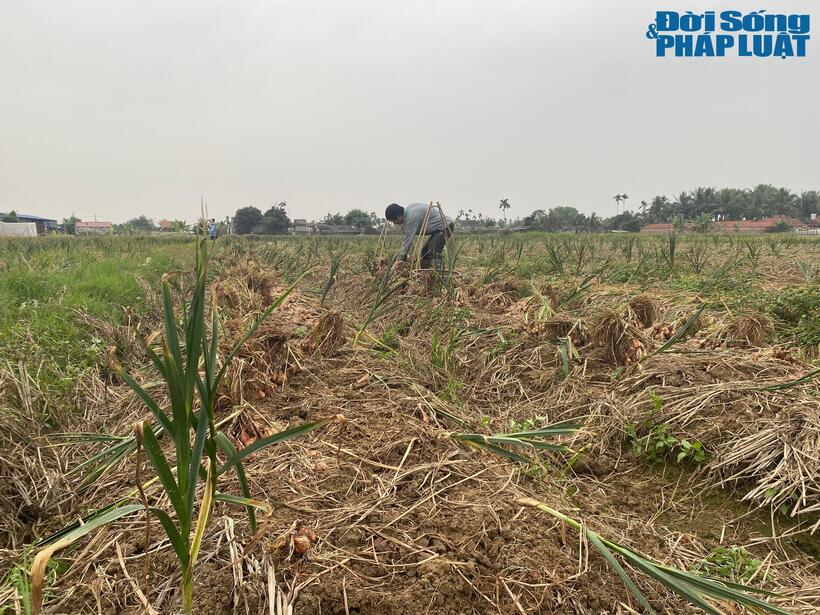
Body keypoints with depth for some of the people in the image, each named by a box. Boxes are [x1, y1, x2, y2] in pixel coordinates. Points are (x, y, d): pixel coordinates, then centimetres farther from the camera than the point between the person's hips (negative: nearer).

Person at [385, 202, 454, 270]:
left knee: (433, 255, -19)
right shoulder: (408, 210, 4)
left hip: (444, 227, -11)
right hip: (439, 228, 11)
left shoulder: (411, 217, -26)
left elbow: (407, 241, -27)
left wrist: (398, 261, -24)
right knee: (425, 252, 10)